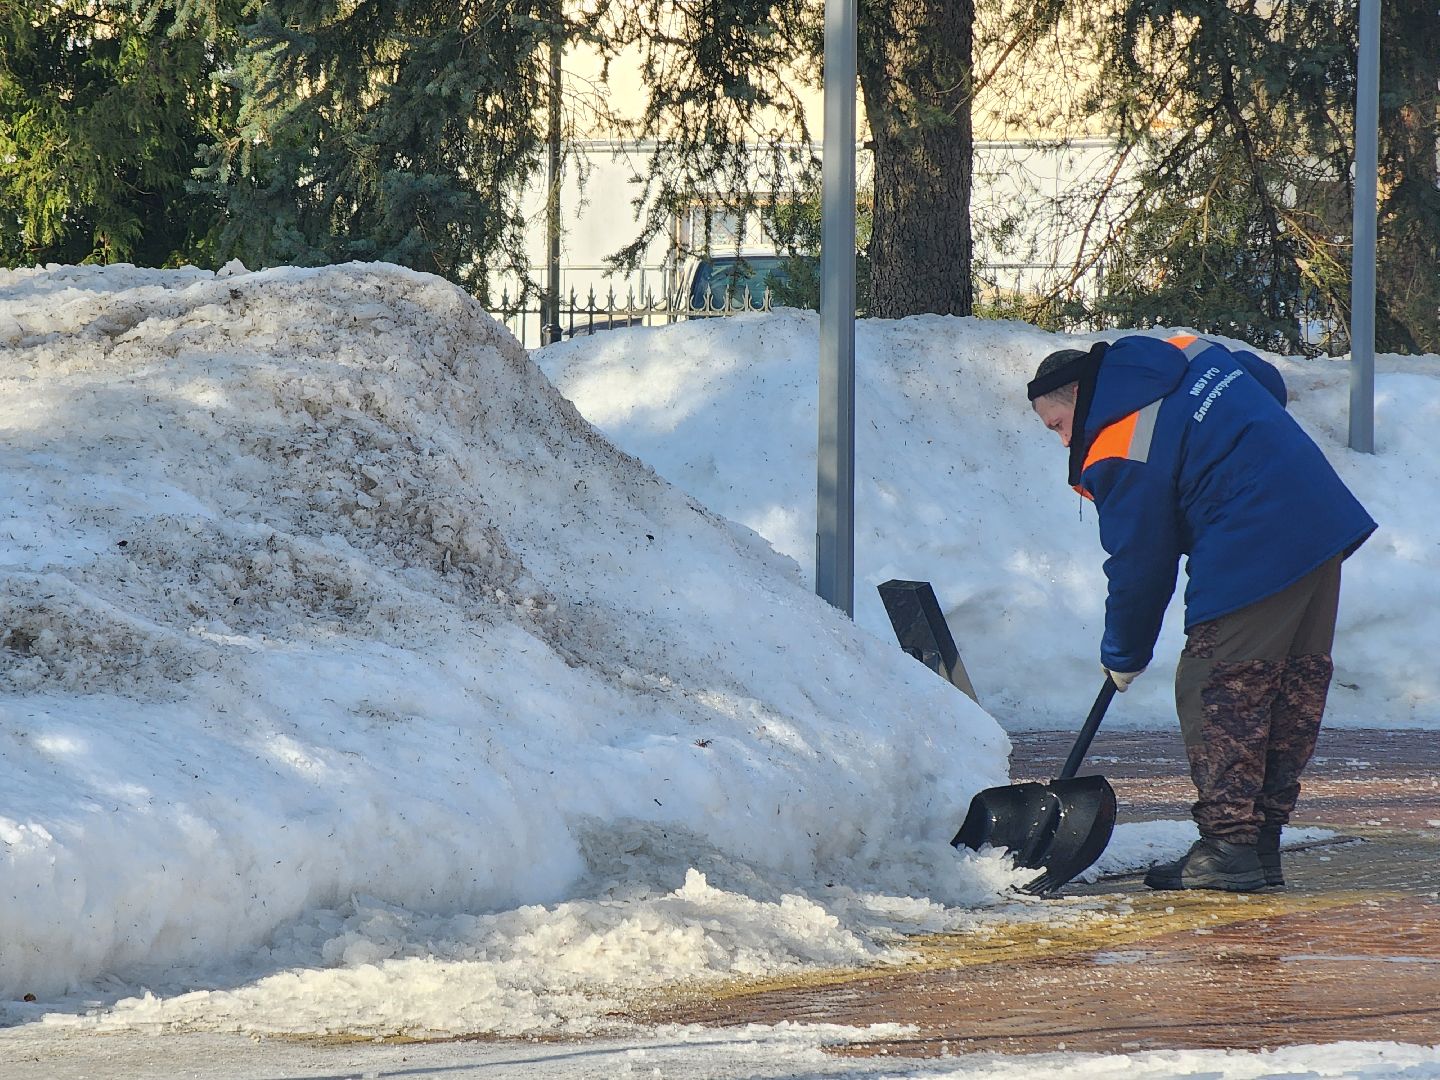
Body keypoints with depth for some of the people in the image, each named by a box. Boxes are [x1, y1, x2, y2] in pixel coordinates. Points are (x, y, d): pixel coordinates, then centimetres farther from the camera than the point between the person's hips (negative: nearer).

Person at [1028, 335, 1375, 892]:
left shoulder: (1120, 458, -9)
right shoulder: (1189, 352, 14)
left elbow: (1139, 565, -4)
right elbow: (1269, 383, 28)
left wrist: (1124, 656, 10)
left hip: (1251, 558, -9)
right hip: (1325, 519, 9)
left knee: (1214, 694, -1)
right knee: (1294, 694, 10)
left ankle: (1228, 846, -4)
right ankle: (1263, 844, 16)